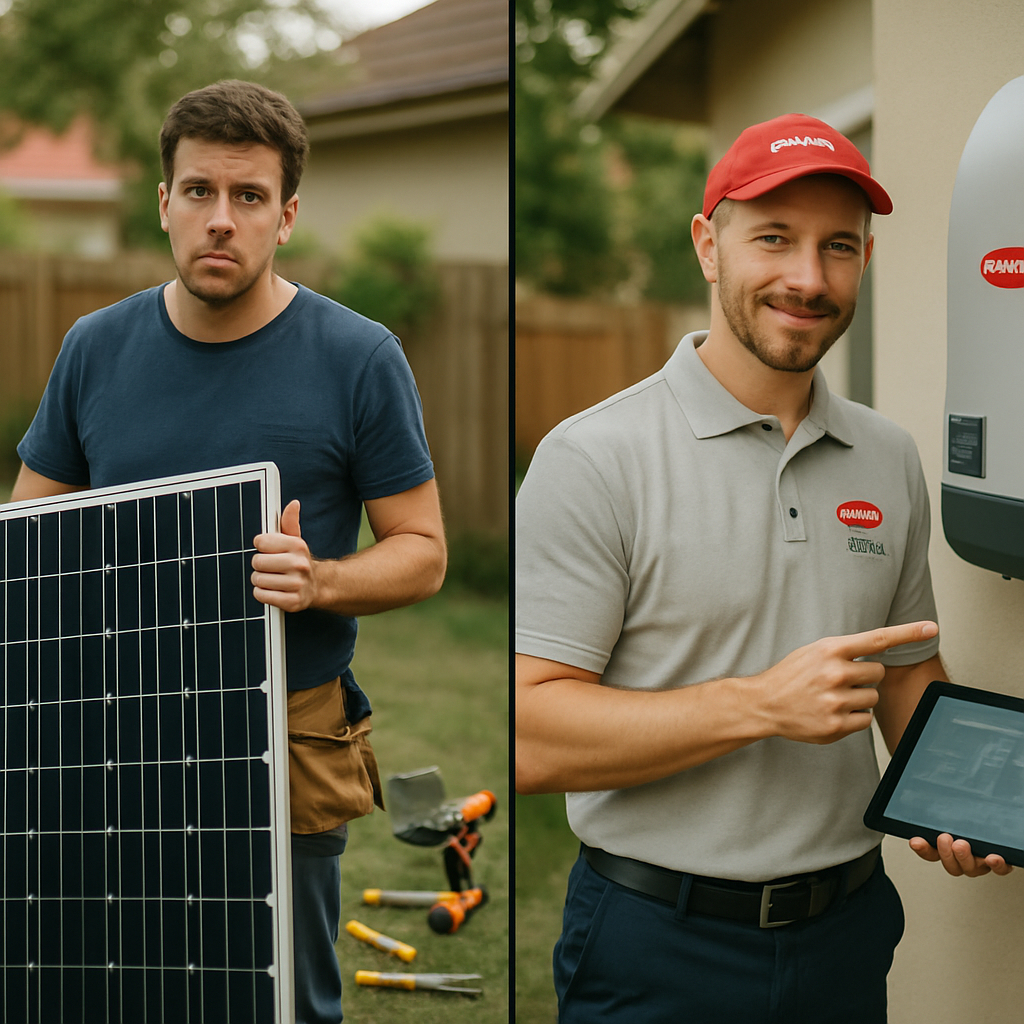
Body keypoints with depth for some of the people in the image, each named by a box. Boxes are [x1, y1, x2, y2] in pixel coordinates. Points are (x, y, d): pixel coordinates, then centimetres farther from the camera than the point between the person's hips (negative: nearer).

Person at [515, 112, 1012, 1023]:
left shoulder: (891, 460, 7)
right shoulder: (594, 459, -12)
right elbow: (531, 736, -18)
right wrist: (761, 703, -25)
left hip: (848, 932, 5)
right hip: (659, 947, -5)